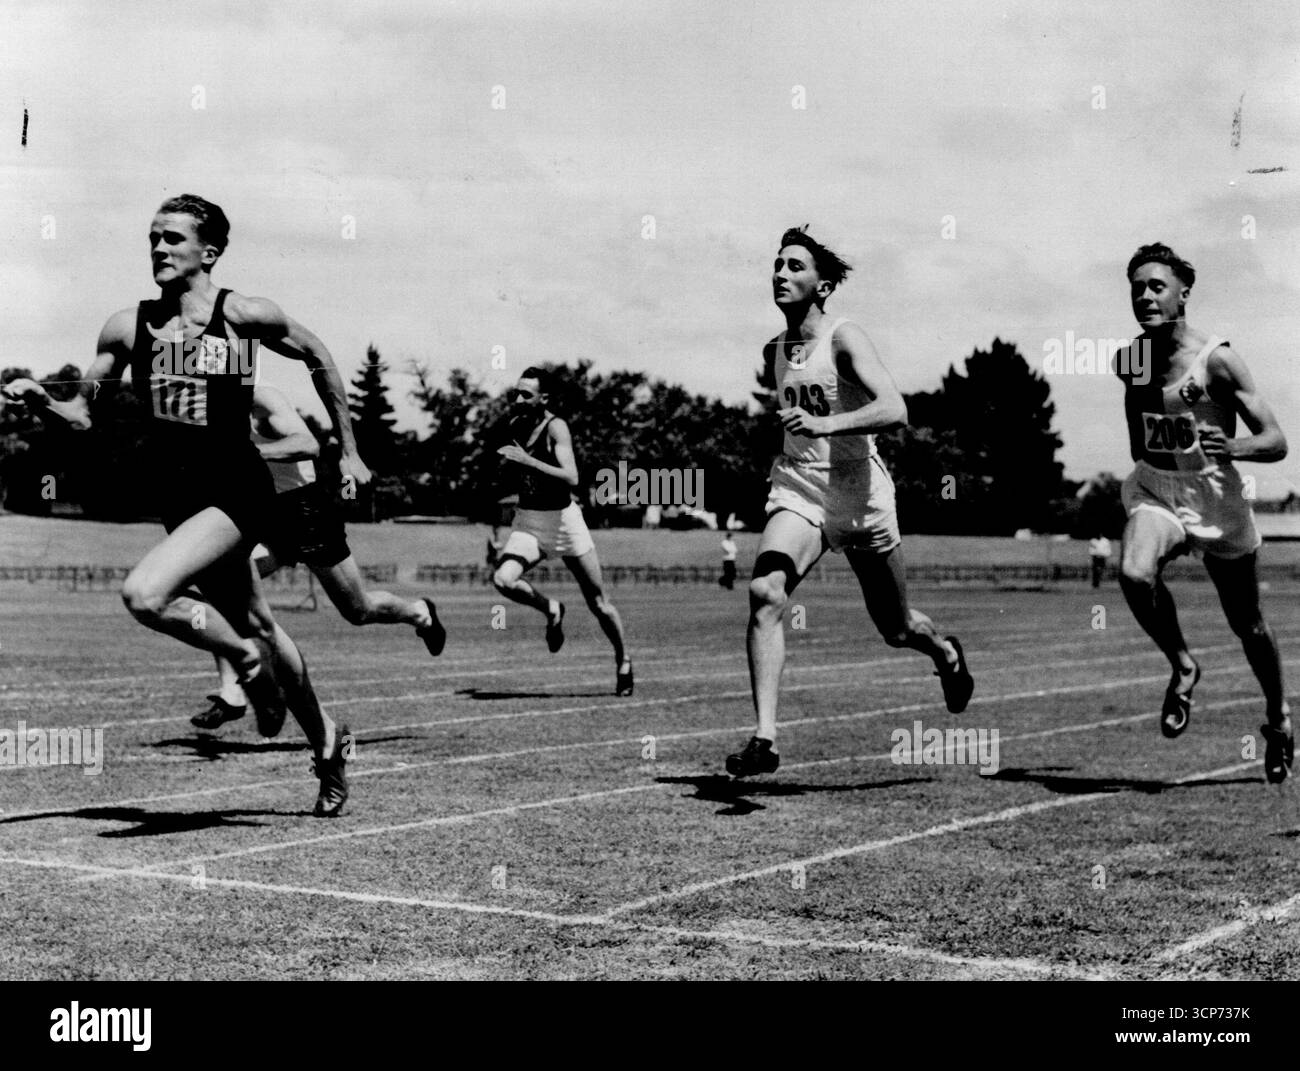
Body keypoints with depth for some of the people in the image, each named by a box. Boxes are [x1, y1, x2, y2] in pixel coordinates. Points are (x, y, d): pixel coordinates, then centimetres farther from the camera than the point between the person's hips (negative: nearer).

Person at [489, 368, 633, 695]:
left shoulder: (556, 428, -16)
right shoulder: (511, 426, 2)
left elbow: (571, 478, -30)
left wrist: (527, 460, -34)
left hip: (563, 518, -4)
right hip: (527, 521, 4)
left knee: (597, 603, 6)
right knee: (503, 580, -24)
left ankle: (623, 663, 29)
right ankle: (551, 610, 5)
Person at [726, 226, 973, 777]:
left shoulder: (844, 338, -12)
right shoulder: (774, 351, 8)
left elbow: (894, 410, -26)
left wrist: (825, 425, -38)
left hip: (860, 493, -4)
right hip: (798, 488, 4)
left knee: (897, 629, 12)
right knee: (764, 594, -24)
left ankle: (945, 652, 49)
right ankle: (764, 739, -25)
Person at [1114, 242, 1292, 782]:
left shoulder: (1217, 360, -15)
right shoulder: (1129, 360, -1)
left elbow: (1276, 442, -16)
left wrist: (1234, 447, -34)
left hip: (1217, 500, -3)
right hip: (1154, 494, 3)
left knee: (1247, 624, 12)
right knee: (1134, 574, -30)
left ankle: (1278, 717, 38)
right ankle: (1182, 667, -4)